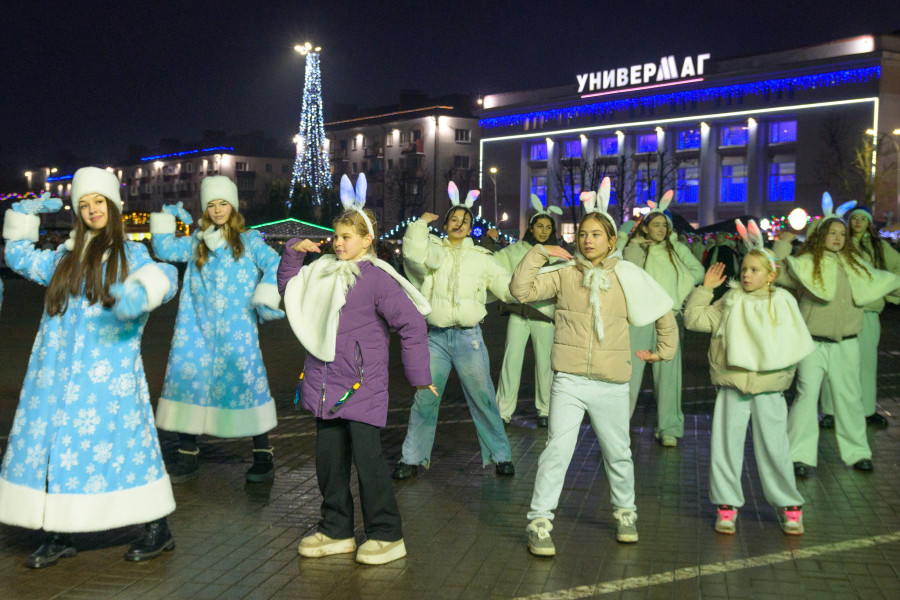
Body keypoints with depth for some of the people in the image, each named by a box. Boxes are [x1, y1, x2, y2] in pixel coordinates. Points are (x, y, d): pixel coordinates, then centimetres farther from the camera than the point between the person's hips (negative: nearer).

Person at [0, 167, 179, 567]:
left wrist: (139, 292, -33)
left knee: (115, 443, -5)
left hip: (107, 374, -5)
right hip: (57, 373, 5)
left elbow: (165, 277, -13)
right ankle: (58, 537, 15)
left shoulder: (130, 254, 5)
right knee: (54, 446, 3)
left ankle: (157, 529, 7)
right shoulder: (64, 257, 19)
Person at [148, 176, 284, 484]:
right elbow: (165, 249, 14)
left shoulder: (249, 240, 7)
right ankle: (188, 457, 12)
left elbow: (274, 265, -2)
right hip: (197, 330, 4)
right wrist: (166, 217, 9)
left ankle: (264, 457, 8)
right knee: (187, 381, -1)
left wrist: (267, 297, -14)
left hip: (237, 332, -3)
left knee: (245, 383, -5)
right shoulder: (197, 242, 17)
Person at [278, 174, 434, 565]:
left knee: (366, 457, -5)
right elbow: (288, 288, 25)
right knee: (328, 459, 12)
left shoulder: (377, 279, -11)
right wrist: (292, 253, 9)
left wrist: (419, 376, -6)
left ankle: (387, 536, 9)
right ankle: (336, 531, 26)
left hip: (361, 386, -7)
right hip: (325, 383, 7)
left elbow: (412, 325, -10)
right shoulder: (325, 271, 9)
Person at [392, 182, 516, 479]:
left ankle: (500, 455, 16)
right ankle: (413, 458, 15)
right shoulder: (434, 251, 6)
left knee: (483, 399, 2)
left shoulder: (481, 258, 8)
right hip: (435, 337, 0)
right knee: (424, 399, 2)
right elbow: (414, 253, -17)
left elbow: (509, 287, 5)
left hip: (468, 336, 0)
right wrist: (421, 223, -5)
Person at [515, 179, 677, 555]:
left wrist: (664, 350, 16)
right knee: (558, 450, -11)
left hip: (612, 383, 2)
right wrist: (540, 253, -7)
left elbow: (663, 313, 15)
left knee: (618, 453, 15)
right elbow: (521, 290, -7)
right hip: (569, 380, -1)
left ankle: (625, 513, 37)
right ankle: (540, 522, -1)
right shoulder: (564, 274, 2)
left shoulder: (626, 276, 3)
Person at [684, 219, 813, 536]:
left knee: (774, 448, 2)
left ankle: (789, 506, 19)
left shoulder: (783, 302, 5)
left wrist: (781, 369, 0)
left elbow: (797, 343, 11)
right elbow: (694, 319, 4)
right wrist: (705, 288, 0)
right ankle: (727, 504, 16)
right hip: (732, 385, 1)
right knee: (725, 445, 1)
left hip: (769, 389, -1)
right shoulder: (730, 301, 7)